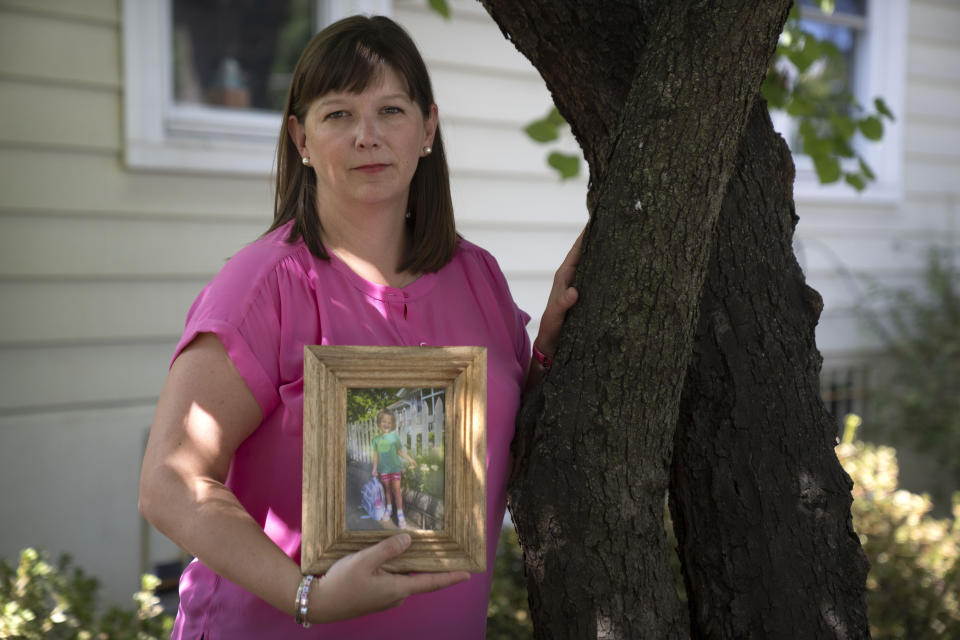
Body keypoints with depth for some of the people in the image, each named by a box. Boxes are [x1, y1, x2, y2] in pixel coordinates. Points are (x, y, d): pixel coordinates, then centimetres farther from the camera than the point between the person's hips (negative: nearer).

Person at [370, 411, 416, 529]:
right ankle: (389, 508, 31)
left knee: (396, 489, -6)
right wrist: (375, 468, 7)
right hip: (384, 468, 2)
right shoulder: (376, 439, 2)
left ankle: (400, 514, -4)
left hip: (395, 467, -2)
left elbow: (400, 451, 4)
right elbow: (376, 454, 8)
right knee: (387, 488, 11)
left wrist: (409, 458, -3)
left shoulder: (394, 436, -3)